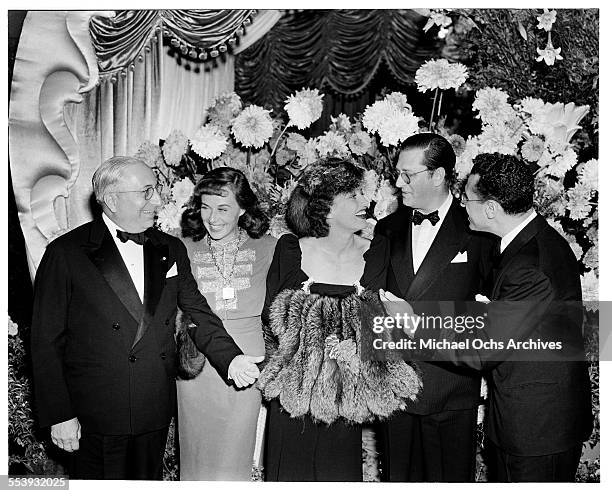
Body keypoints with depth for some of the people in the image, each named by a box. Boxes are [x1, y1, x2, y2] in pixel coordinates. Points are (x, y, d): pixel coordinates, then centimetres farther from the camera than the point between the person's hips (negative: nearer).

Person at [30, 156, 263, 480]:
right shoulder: (66, 253, -8)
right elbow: (46, 342, -7)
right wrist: (58, 416, -10)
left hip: (156, 414, 4)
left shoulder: (171, 250, 6)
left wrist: (231, 358, -9)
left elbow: (197, 313, 7)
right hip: (95, 417, -4)